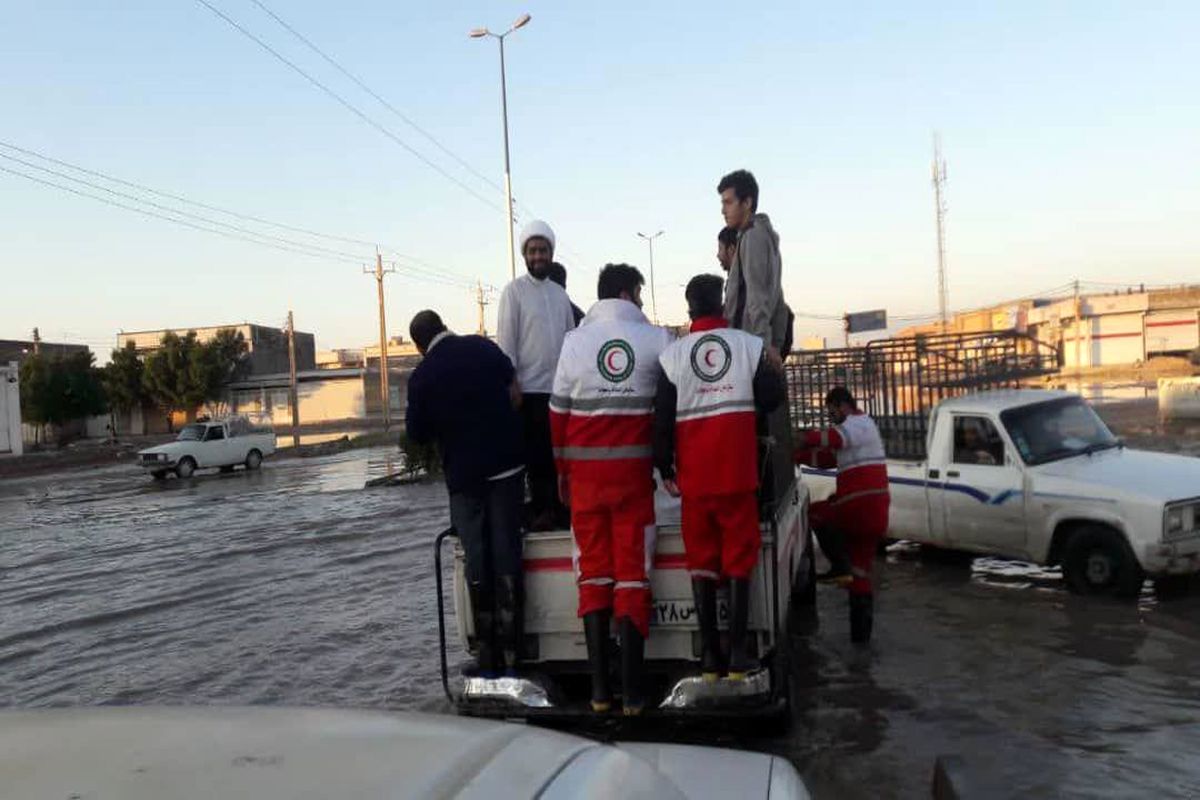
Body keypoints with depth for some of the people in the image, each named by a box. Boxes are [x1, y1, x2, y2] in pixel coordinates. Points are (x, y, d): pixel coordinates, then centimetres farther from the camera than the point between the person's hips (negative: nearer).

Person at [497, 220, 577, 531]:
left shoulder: (560, 293, 13)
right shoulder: (514, 290, -3)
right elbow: (506, 339, -6)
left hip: (561, 386, 5)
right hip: (531, 387, -5)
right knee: (536, 453, 2)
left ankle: (561, 508, 17)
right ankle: (540, 510, 10)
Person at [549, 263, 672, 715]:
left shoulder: (575, 341, 3)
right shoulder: (656, 340, -1)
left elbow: (559, 410, 4)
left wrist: (562, 469, 12)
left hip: (585, 472, 1)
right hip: (634, 470, -1)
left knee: (594, 573, 8)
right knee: (632, 574, 3)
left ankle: (600, 689, 9)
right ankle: (632, 691, 4)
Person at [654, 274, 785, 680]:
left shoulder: (672, 354, -1)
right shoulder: (750, 344, -2)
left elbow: (662, 418, -1)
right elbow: (771, 399, 1)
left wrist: (665, 469, 8)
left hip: (694, 474, 1)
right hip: (738, 471, -1)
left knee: (701, 560, 9)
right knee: (739, 558, 7)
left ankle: (709, 654, 10)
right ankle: (737, 653, 6)